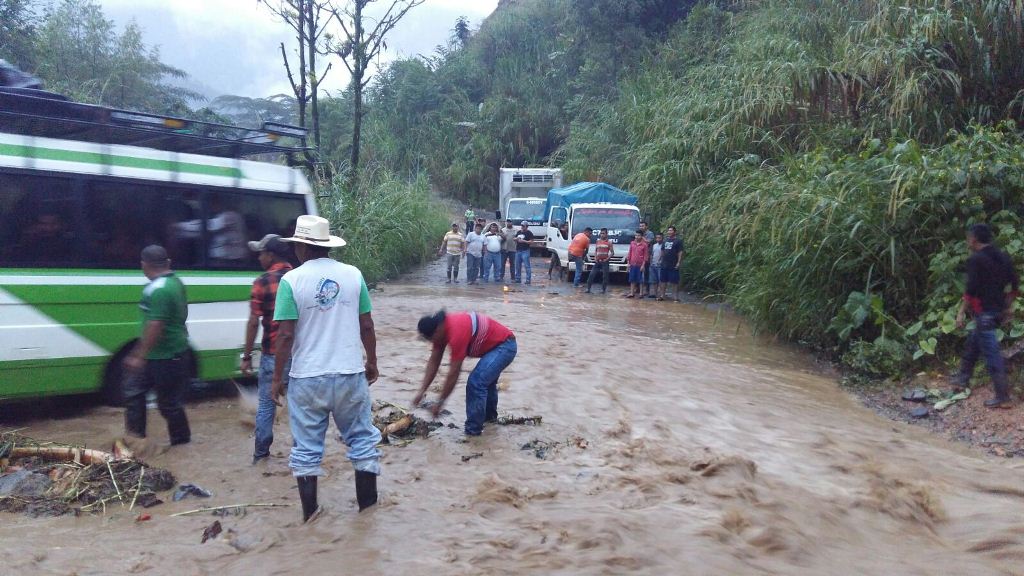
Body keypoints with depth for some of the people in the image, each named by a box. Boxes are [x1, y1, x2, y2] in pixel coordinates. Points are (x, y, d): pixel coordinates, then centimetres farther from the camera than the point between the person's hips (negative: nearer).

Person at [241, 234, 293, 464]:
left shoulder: (263, 282, -9)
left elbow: (253, 323, -11)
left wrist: (246, 356, -4)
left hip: (272, 354, -3)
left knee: (266, 403, 11)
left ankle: (261, 452, 19)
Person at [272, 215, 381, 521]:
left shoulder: (292, 280, -9)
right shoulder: (353, 274, -1)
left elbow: (285, 335, -11)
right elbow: (367, 326, 2)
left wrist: (277, 377, -1)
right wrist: (372, 362, 16)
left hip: (307, 377, -2)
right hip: (350, 374, 2)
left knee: (307, 446, 11)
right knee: (362, 437, 16)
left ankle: (310, 510, 19)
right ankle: (368, 501, 25)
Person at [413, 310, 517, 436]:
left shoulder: (456, 332, -33)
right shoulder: (440, 327, -5)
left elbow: (454, 373, -28)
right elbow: (433, 362, 2)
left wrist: (440, 402, -20)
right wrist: (421, 391, 0)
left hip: (504, 346, -10)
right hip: (493, 345, 11)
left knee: (476, 383, -20)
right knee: (486, 379, 29)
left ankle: (473, 430, -8)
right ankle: (490, 415, 51)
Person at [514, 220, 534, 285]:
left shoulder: (529, 233, -3)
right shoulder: (518, 232, 17)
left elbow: (531, 242, -10)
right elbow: (514, 239, 25)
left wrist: (523, 241, -17)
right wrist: (516, 239, 2)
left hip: (525, 251, -7)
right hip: (518, 251, 7)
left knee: (527, 266, -9)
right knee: (518, 266, 11)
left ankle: (528, 280, -9)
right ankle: (518, 279, 19)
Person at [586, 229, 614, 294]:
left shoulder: (609, 243, -1)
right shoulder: (597, 242, 12)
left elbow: (612, 253, -2)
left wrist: (607, 259, -12)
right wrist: (595, 258, 4)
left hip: (604, 262, -4)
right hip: (597, 261, 4)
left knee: (605, 276, 0)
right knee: (592, 274, -2)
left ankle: (603, 289, 9)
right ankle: (588, 288, 2)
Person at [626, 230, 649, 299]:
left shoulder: (644, 244, -5)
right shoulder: (632, 243, 7)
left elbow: (645, 256, -5)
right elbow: (630, 253, 11)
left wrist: (643, 265, -10)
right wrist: (628, 262, 6)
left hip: (640, 265, -4)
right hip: (632, 264, 4)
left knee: (640, 280, 2)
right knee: (632, 279, 8)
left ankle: (640, 293, 10)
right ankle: (632, 293, 14)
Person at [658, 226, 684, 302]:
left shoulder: (678, 241, -3)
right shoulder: (665, 240, 15)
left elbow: (680, 252, -8)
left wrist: (678, 262, -15)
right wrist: (662, 260, 12)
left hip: (673, 265, -6)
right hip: (664, 265, 6)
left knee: (675, 282, -2)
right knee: (663, 281, 9)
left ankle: (676, 297, 2)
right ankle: (662, 295, 15)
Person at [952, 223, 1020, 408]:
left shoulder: (976, 260, -14)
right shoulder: (1003, 257, 9)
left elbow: (971, 289, -19)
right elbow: (1015, 284, 13)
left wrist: (961, 312, -13)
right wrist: (1007, 306, 22)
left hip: (984, 312, -9)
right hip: (998, 310, 9)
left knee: (992, 354, -5)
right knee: (972, 344, 23)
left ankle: (1002, 397, -4)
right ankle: (962, 380, 33)